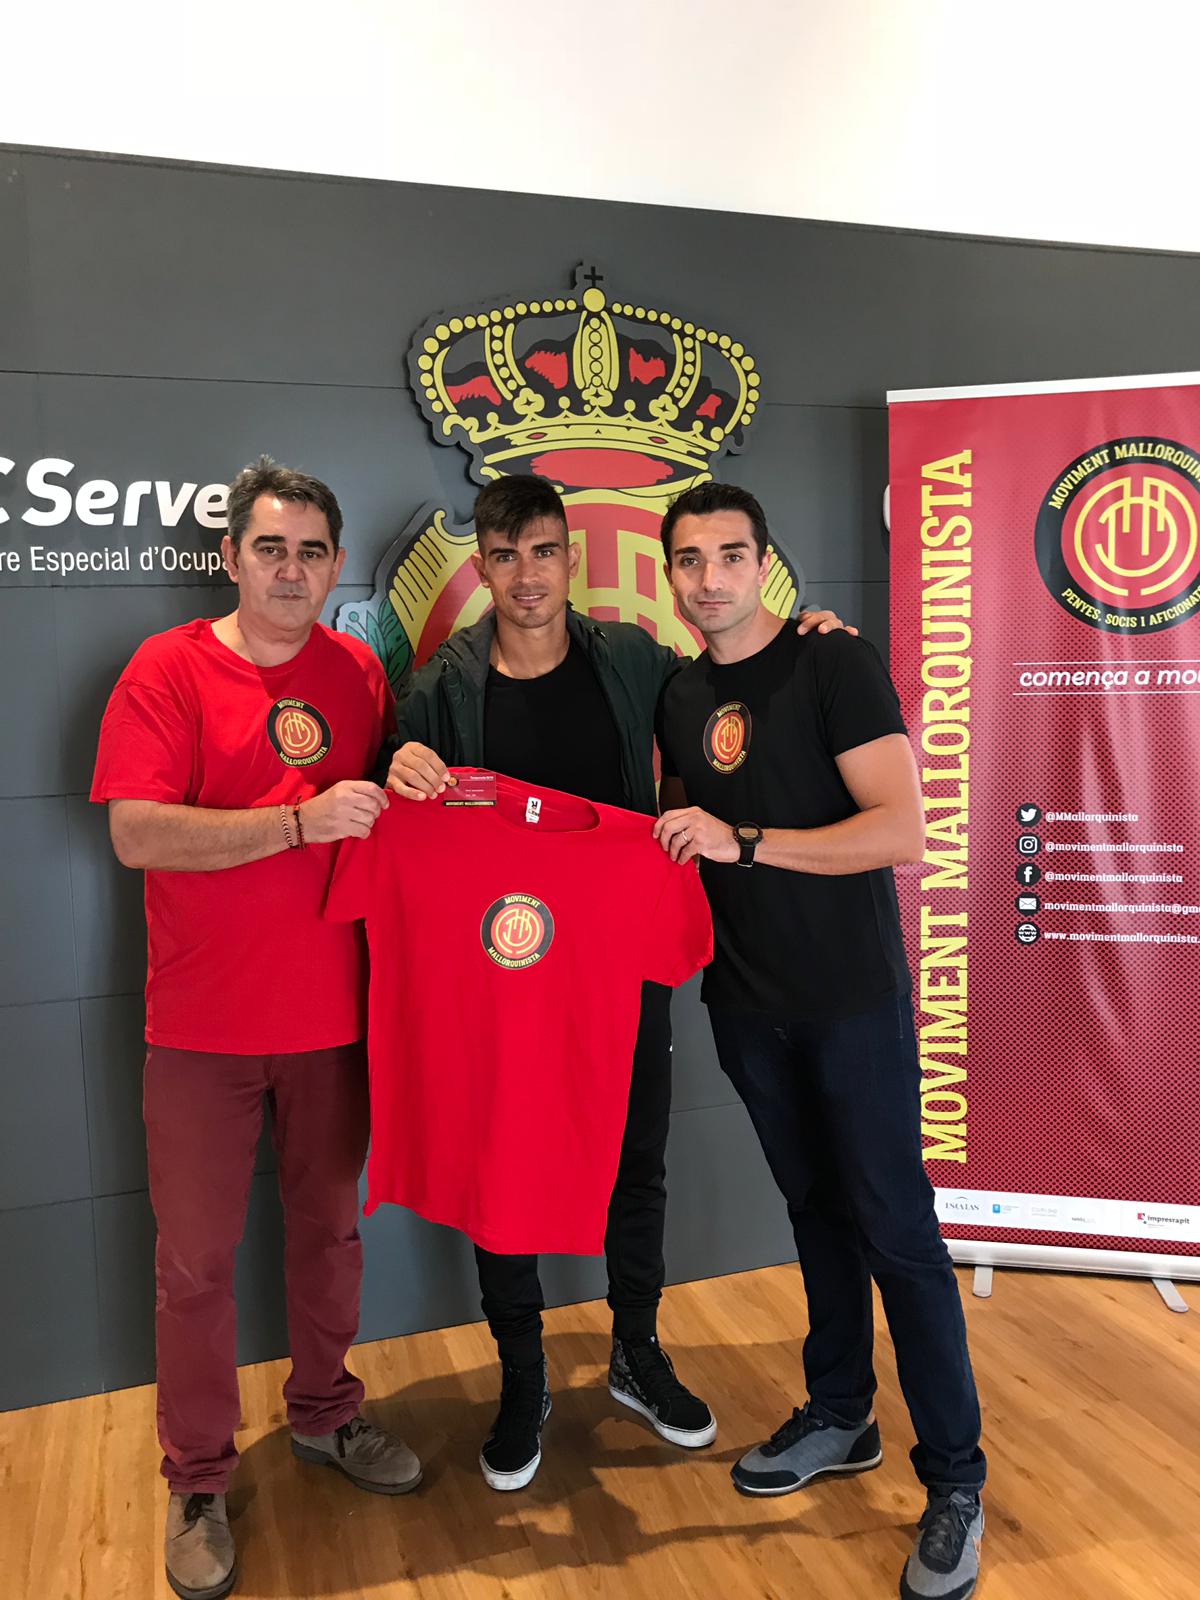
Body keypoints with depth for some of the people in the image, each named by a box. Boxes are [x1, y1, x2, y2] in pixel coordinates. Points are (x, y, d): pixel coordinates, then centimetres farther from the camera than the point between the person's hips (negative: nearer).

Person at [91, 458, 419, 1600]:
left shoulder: (360, 674, 4)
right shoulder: (168, 670, -8)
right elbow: (136, 832, -18)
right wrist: (303, 821, -24)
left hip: (333, 1013, 4)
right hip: (204, 1025, -3)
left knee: (328, 1227, 18)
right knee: (196, 1259, 8)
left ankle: (324, 1415, 40)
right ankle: (197, 1482, 28)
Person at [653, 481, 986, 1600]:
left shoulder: (836, 666, -11)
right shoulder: (680, 698, 8)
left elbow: (902, 830, -20)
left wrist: (743, 842, -25)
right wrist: (661, 846, -3)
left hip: (853, 997, -5)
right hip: (749, 1002, 6)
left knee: (896, 1230, 0)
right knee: (816, 1209, 18)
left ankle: (954, 1480, 17)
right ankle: (840, 1419, 35)